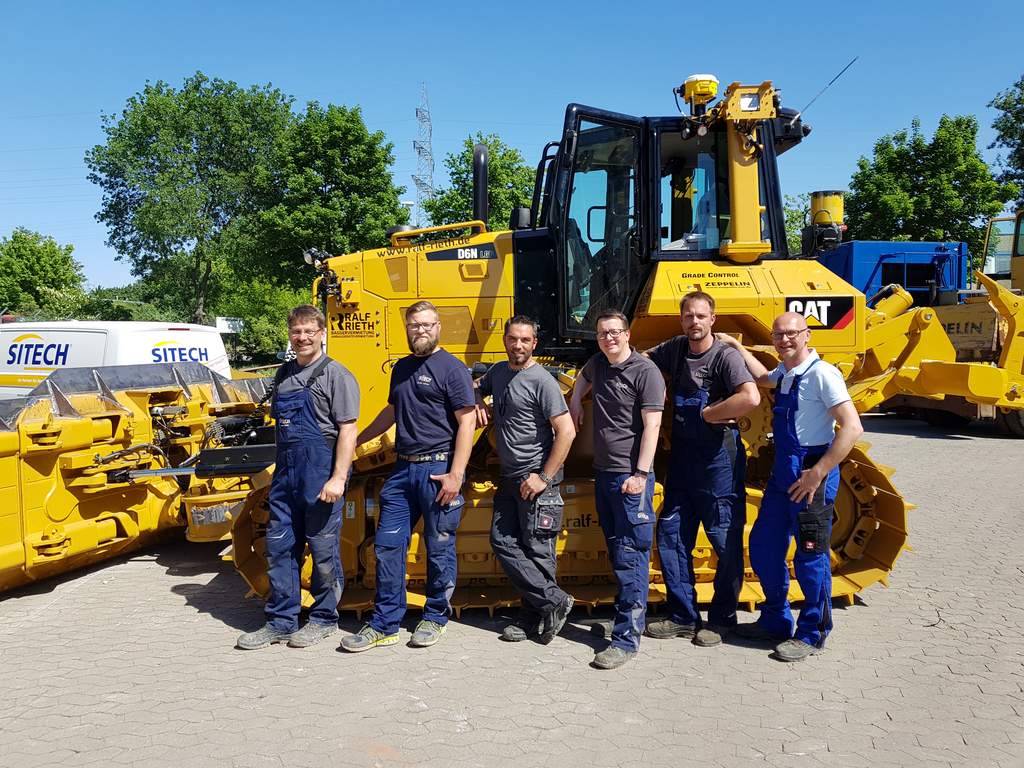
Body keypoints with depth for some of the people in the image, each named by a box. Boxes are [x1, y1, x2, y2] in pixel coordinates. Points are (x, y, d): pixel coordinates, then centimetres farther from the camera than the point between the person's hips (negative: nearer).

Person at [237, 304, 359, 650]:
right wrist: (279, 469, 19)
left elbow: (347, 430, -11)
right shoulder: (284, 374, 14)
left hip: (321, 474, -7)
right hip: (286, 473, 7)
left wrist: (338, 478, -18)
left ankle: (324, 618, 20)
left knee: (322, 549, 4)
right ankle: (280, 622, 21)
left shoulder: (336, 375, -6)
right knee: (279, 547, 10)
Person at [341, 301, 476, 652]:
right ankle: (384, 625, 15)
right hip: (403, 468, 7)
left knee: (439, 548, 5)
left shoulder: (451, 368, -6)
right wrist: (355, 440, 32)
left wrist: (456, 475, -17)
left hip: (439, 469, -6)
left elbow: (467, 422, -11)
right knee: (387, 545, 5)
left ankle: (436, 617, 22)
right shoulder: (402, 368, 15)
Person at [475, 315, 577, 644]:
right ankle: (553, 601, 12)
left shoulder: (542, 381, -14)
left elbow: (566, 431, -19)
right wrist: (477, 404, 6)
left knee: (537, 550, -1)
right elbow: (477, 389, 31)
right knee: (503, 543, 6)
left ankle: (534, 616, 14)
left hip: (536, 479, -8)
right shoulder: (497, 371, 9)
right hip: (509, 478, 8)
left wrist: (544, 477, -19)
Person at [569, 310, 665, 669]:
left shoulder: (645, 371, -10)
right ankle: (630, 609, 31)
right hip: (603, 473, 7)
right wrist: (575, 403, 21)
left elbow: (652, 425, -15)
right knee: (616, 552, 16)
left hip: (631, 477, -7)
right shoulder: (598, 364, 11)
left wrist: (641, 474, -21)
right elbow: (583, 378, 37)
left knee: (631, 555, -7)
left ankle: (627, 637, -5)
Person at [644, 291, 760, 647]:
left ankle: (722, 619, 19)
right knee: (671, 535, 10)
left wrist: (709, 413, -17)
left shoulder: (725, 355, -13)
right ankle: (683, 616, 22)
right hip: (682, 454, 7)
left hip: (718, 456, -7)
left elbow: (750, 398, -29)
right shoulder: (675, 349, 8)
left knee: (725, 539, 3)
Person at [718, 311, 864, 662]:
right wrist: (736, 346, 29)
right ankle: (775, 621, 31)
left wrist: (818, 473, -24)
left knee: (810, 556, 1)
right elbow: (762, 378, 38)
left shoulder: (822, 374, -15)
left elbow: (852, 428, -22)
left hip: (811, 475, -9)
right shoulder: (785, 373, 12)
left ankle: (812, 635, 18)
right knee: (763, 547, 15)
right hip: (781, 474, 9)